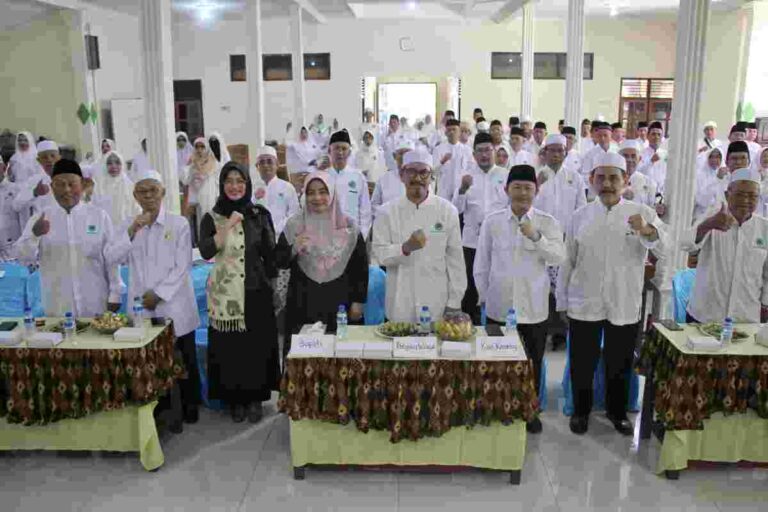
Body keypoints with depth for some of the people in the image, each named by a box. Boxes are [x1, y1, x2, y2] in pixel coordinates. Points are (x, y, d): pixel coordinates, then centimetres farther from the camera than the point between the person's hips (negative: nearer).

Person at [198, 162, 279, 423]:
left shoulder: (260, 214, 3)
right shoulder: (211, 218, -1)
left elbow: (270, 253, 7)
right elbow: (205, 252, -17)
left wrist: (273, 284, 5)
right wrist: (229, 225, -21)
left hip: (256, 291, 1)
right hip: (225, 294, -1)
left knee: (257, 345, 7)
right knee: (230, 348, 5)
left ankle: (255, 398, 23)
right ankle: (235, 399, 22)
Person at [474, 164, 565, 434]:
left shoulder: (548, 223, -2)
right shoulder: (492, 221, 0)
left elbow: (559, 257, -15)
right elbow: (481, 263, 6)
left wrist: (536, 236, -28)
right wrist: (484, 296, 5)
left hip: (534, 307, 0)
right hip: (499, 307, 0)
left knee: (532, 362, 12)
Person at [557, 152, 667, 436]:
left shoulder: (642, 213, -3)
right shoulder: (580, 216, 2)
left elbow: (662, 247, -20)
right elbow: (568, 260, 5)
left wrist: (646, 230, -42)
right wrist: (562, 301, 6)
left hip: (625, 306, 0)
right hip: (584, 305, 1)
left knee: (619, 365, 14)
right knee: (582, 364, 10)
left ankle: (617, 410, 36)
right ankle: (581, 410, 31)